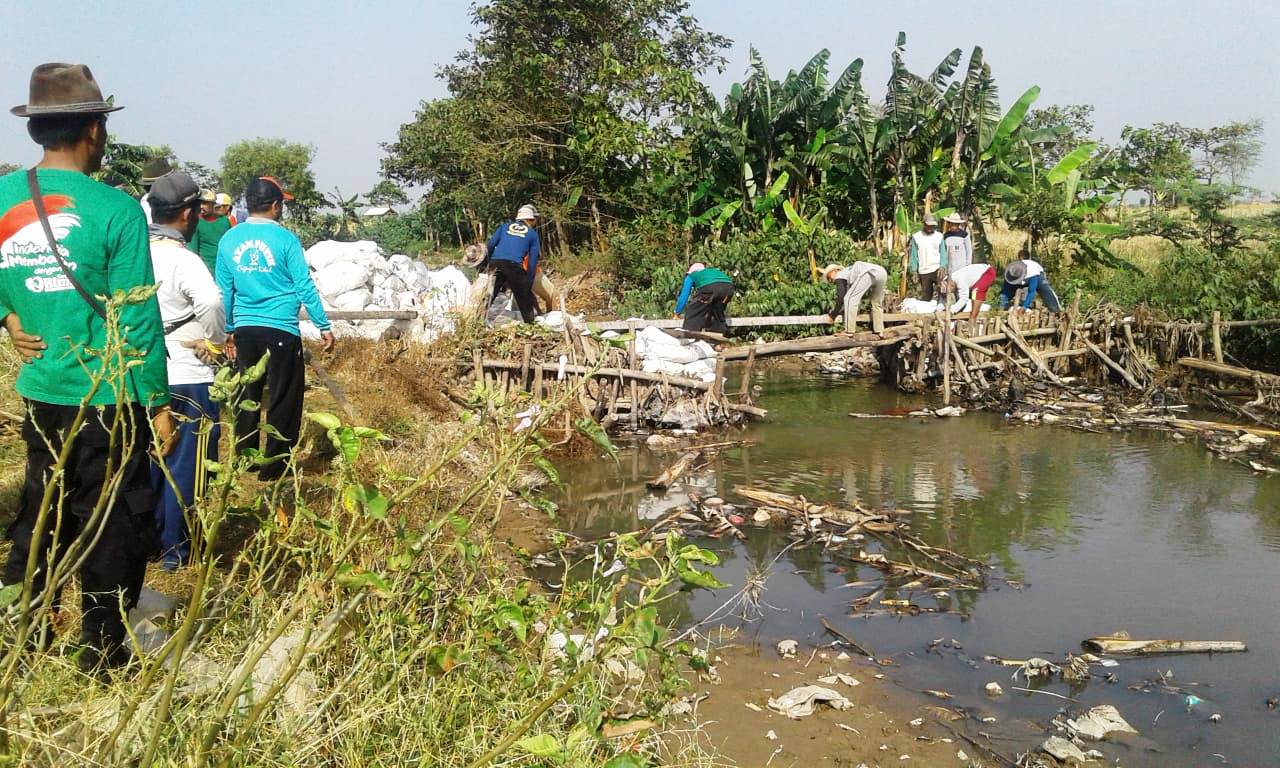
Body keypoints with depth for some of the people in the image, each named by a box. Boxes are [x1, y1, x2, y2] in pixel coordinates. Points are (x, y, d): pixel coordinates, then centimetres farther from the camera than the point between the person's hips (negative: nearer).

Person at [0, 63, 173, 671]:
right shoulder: (115, 209, -15)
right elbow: (137, 321, -13)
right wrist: (158, 403, -7)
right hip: (109, 398, -5)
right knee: (114, 524, 7)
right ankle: (102, 648, 16)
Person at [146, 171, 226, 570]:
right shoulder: (183, 260, -19)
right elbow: (211, 302, -37)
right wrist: (217, 341, -20)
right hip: (189, 378, -7)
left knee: (150, 458, 18)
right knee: (186, 464, 5)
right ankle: (175, 548, 13)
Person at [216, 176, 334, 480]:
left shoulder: (229, 240, 3)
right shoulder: (285, 239, -9)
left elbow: (224, 290, 9)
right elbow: (305, 286, -8)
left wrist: (228, 330, 19)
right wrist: (324, 326, -1)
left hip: (244, 330, 5)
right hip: (281, 330, -5)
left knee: (246, 397, 15)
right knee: (284, 400, 4)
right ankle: (273, 468, 6)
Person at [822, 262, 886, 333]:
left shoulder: (840, 277, 15)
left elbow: (841, 298, 4)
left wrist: (833, 315, 12)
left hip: (869, 273, -9)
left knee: (849, 299, -3)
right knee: (876, 303, 25)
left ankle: (849, 331, -10)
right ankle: (879, 331, 24)